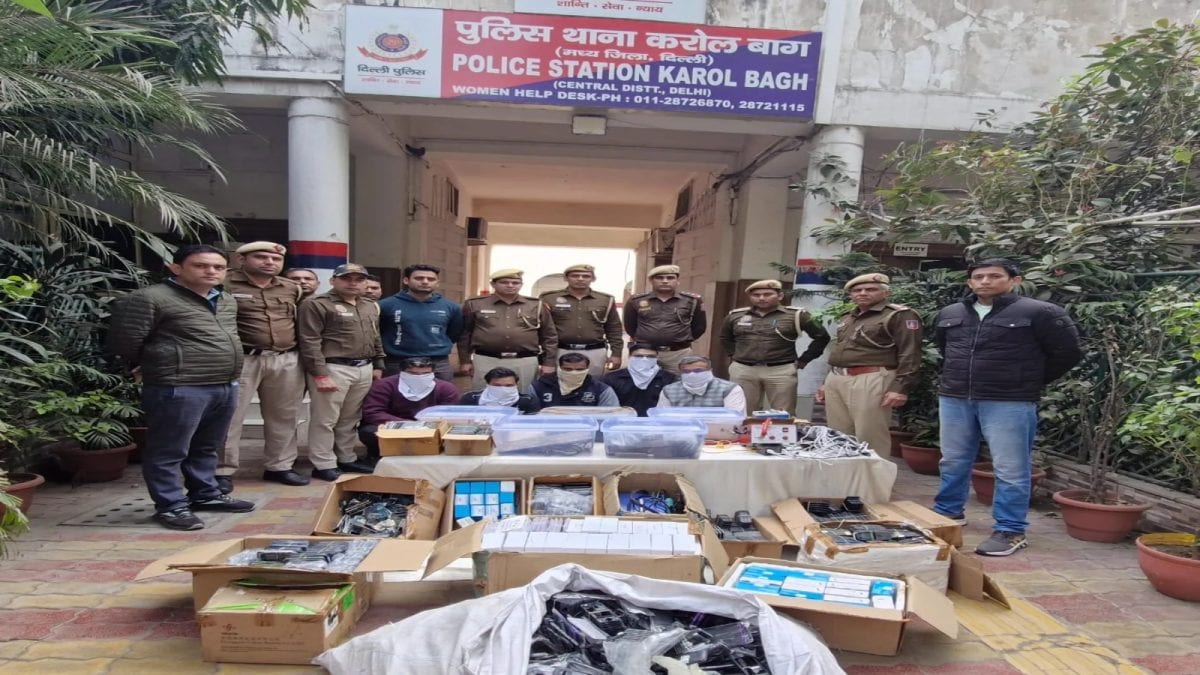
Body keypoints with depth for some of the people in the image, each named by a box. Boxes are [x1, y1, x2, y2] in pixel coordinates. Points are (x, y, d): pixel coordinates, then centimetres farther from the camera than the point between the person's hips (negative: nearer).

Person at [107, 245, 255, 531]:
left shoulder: (227, 301, 14)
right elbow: (124, 343, -7)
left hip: (225, 386, 8)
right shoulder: (150, 298, -9)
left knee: (207, 448, 19)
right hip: (178, 389, -8)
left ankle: (205, 494, 31)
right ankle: (171, 505, 11)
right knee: (169, 452, 2)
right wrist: (157, 366, 8)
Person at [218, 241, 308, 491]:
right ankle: (222, 471, 12)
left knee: (283, 417, 11)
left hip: (287, 361, 5)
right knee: (229, 417, 0)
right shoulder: (224, 285, -7)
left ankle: (279, 466, 24)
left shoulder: (292, 289, 11)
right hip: (241, 359, -4)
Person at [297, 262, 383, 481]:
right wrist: (320, 374, -17)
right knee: (325, 419, -1)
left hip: (364, 369, 7)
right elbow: (310, 343, -12)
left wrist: (378, 366, 16)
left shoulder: (371, 307, 17)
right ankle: (324, 465, 7)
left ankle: (346, 459, 23)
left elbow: (376, 340, 24)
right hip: (333, 368, -7)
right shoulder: (316, 305, -6)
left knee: (350, 419, 13)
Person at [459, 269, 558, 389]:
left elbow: (549, 336, 8)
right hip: (486, 361, -1)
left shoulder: (537, 305, 7)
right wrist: (465, 360, 5)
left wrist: (549, 363, 3)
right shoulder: (475, 304, 4)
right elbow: (464, 334, 9)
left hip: (525, 362, 1)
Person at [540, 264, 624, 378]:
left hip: (595, 353, 2)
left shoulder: (606, 300, 7)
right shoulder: (550, 299, 1)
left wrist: (616, 353, 3)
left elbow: (614, 329, 10)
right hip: (561, 352, -1)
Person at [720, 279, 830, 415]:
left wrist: (803, 360, 3)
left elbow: (821, 336, 5)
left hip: (781, 371, -2)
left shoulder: (796, 315, -1)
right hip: (742, 370, 3)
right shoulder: (735, 316, 8)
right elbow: (725, 338, 25)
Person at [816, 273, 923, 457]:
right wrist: (827, 382, 26)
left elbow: (910, 355, -12)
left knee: (869, 440, -5)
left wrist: (901, 388, -19)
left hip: (870, 382, -8)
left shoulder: (899, 315, -5)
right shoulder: (846, 318, 20)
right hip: (836, 380, 8)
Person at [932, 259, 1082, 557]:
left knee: (1010, 470, 0)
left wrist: (1028, 382, 2)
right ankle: (946, 514, 29)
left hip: (1009, 403, -5)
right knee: (953, 463, 14)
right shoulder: (949, 314, 10)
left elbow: (1068, 353, -2)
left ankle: (1011, 530, 10)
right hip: (954, 399, 5)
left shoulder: (1040, 313, -6)